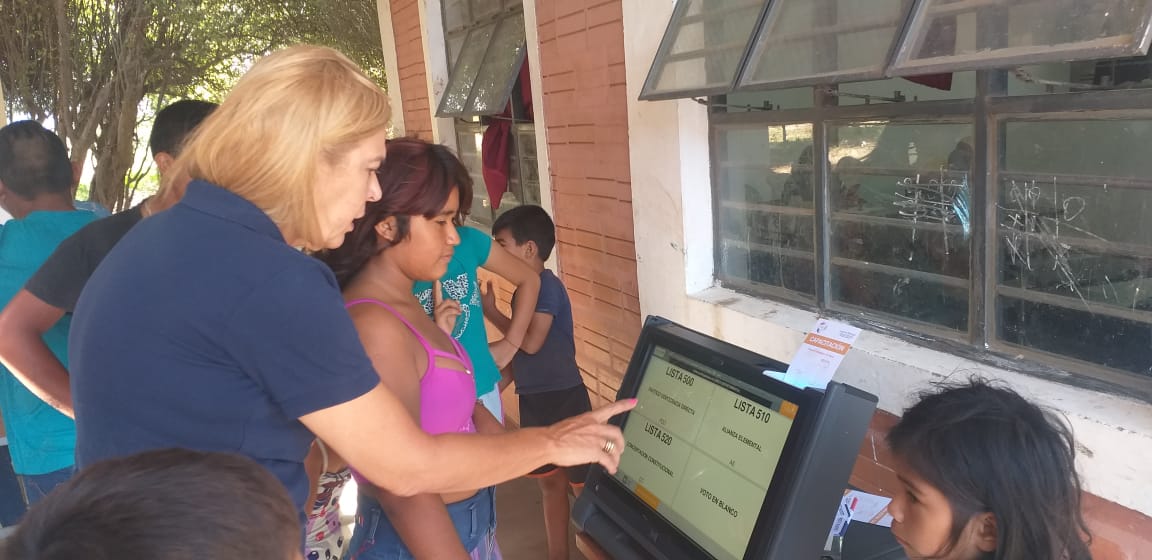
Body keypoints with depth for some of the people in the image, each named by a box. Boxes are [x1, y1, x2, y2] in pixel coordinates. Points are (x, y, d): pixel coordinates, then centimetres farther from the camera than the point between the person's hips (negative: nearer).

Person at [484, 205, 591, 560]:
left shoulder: (548, 286, -16)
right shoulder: (523, 290, 9)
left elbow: (531, 342, -23)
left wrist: (490, 310, -12)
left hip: (563, 399, -9)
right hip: (534, 400, 9)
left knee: (585, 484, 2)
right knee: (550, 483, 18)